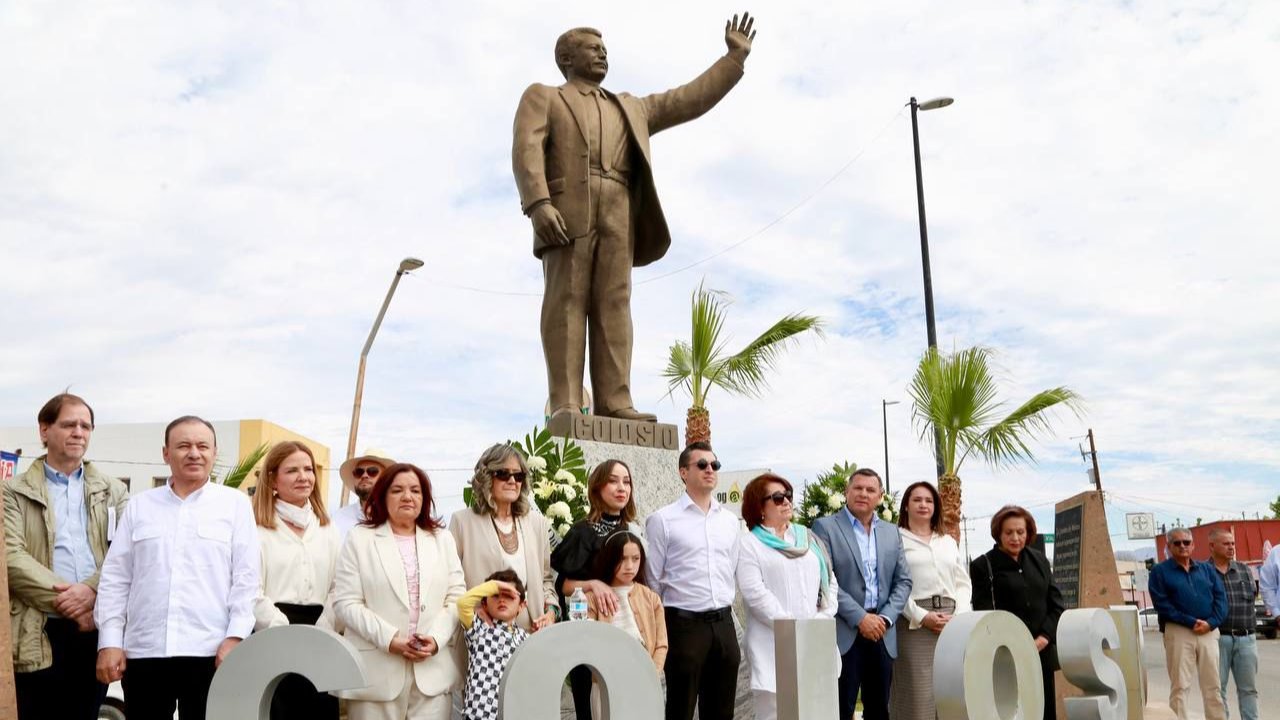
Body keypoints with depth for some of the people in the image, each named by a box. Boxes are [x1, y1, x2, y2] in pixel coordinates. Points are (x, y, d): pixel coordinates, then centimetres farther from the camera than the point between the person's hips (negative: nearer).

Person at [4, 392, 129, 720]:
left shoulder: (113, 491, 14)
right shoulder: (15, 492, 7)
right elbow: (11, 556, -7)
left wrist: (92, 589, -16)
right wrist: (64, 601, -16)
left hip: (97, 630, 2)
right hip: (37, 633, -2)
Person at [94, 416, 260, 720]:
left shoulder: (235, 504, 6)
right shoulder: (139, 506, 12)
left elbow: (246, 577, 1)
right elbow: (114, 578, 10)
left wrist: (235, 637, -7)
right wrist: (109, 642, 3)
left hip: (210, 652, -2)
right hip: (142, 650, 2)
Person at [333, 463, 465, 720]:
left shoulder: (443, 539, 16)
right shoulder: (360, 538, 6)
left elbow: (456, 598, 10)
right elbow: (345, 603, -2)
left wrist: (437, 638, -8)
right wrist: (390, 639, -13)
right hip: (376, 671, -2)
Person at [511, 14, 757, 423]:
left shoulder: (631, 109, 35)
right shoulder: (542, 97, 19)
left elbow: (692, 100, 33)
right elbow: (526, 150, 1)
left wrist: (736, 56, 29)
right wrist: (538, 203, -16)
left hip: (618, 214, 4)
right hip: (566, 211, -4)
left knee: (613, 304, -8)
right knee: (566, 301, -13)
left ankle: (614, 402, -15)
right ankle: (565, 405, -19)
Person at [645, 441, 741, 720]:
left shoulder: (729, 520, 10)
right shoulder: (663, 520, -5)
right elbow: (652, 579, -2)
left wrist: (723, 610, 14)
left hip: (724, 623, 5)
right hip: (684, 623, -5)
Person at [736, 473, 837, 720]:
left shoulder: (808, 538, 18)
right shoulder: (749, 544, 2)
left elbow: (830, 582, 13)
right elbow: (755, 593, -10)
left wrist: (823, 619, -3)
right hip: (774, 647, -4)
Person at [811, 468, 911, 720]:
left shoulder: (891, 532, 14)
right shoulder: (825, 527, -2)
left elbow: (903, 581, 12)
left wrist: (886, 618, -4)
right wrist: (860, 617, -15)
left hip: (881, 633, 5)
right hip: (843, 632, -5)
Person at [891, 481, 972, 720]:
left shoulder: (948, 542, 22)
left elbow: (963, 583, 17)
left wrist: (959, 616, 0)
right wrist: (922, 617, -13)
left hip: (952, 623, 5)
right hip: (915, 624, -5)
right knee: (917, 693, -8)